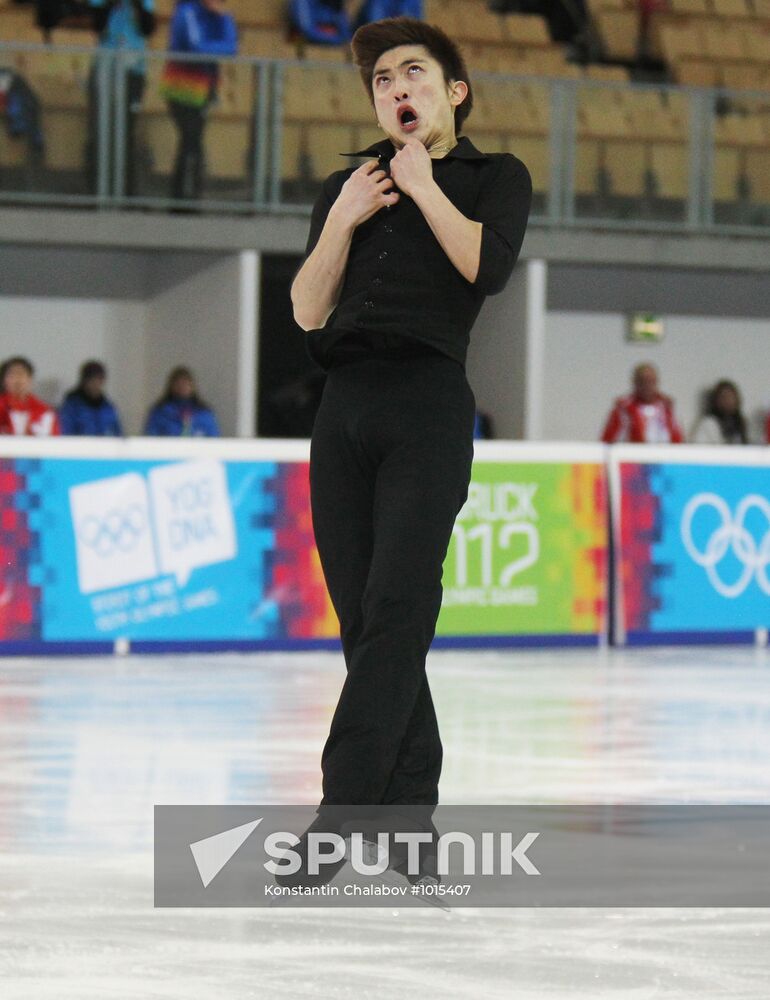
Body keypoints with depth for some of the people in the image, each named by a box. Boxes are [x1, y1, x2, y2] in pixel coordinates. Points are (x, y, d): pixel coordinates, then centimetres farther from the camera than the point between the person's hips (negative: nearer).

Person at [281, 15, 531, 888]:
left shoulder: (496, 177, 13)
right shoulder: (345, 186, 23)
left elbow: (488, 265, -7)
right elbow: (308, 311, 12)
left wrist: (423, 187, 2)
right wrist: (345, 219, 2)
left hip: (429, 405, -5)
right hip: (345, 409, 5)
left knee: (396, 611, -16)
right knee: (364, 622, -1)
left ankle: (339, 814, -22)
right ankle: (411, 813, 3)